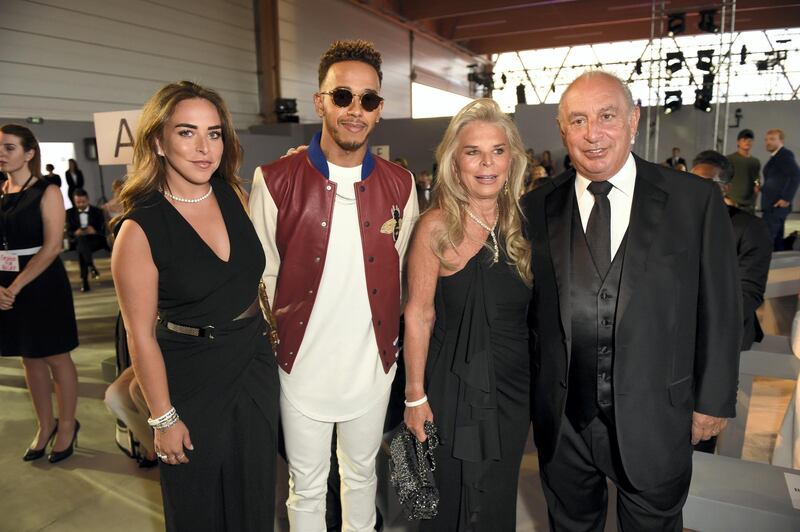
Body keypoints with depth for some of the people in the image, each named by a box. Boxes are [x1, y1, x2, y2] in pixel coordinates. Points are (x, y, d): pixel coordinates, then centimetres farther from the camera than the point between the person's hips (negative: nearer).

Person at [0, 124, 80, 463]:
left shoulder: (46, 193, -8)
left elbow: (52, 247, -15)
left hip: (43, 287, -5)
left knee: (56, 358, 5)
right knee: (30, 359, 15)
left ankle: (67, 426, 22)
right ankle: (45, 426, 30)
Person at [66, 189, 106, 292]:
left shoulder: (97, 212, 9)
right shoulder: (70, 213, 13)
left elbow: (102, 231, 1)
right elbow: (68, 232, 5)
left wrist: (94, 232, -23)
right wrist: (75, 233, -20)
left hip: (95, 240, -1)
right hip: (77, 240, 1)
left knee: (81, 248, -36)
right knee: (81, 238, -38)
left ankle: (84, 280, -42)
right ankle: (91, 266, -53)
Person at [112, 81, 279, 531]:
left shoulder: (235, 196, -4)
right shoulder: (140, 228, -19)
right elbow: (141, 335, -13)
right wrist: (164, 418, -9)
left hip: (256, 363, 4)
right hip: (191, 378, -4)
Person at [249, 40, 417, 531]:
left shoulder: (401, 185, -2)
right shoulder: (275, 180, -10)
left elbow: (401, 274, 7)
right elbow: (262, 277, -3)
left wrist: (390, 342, 7)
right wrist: (276, 342, -4)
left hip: (372, 366, 3)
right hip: (301, 364, -2)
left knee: (362, 474, 24)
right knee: (306, 486, 18)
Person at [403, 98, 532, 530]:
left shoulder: (518, 221, 1)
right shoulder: (437, 226, -15)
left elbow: (523, 310, 8)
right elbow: (418, 315, -13)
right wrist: (416, 396, -11)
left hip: (515, 384, 5)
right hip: (458, 385, -5)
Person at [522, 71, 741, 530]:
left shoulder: (696, 201, -7)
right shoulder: (537, 209, -3)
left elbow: (720, 308, -2)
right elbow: (526, 306, 2)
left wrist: (713, 401, 0)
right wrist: (528, 390, 4)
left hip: (654, 418, -1)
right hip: (561, 418, 2)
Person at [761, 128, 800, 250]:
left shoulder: (785, 155, -9)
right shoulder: (775, 157, 19)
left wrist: (786, 199, -21)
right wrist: (762, 188, 8)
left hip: (776, 205, -10)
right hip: (773, 205, 10)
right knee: (776, 239, 12)